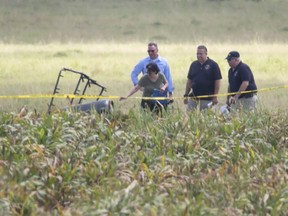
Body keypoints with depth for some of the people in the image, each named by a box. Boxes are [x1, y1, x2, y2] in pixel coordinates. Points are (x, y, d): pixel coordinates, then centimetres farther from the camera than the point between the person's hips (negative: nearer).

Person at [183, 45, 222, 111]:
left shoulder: (213, 65, -4)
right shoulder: (194, 65, 10)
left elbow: (217, 81, -5)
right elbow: (189, 80, 15)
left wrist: (215, 97, -10)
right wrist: (186, 95, 11)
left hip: (207, 98, -4)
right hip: (194, 97, 4)